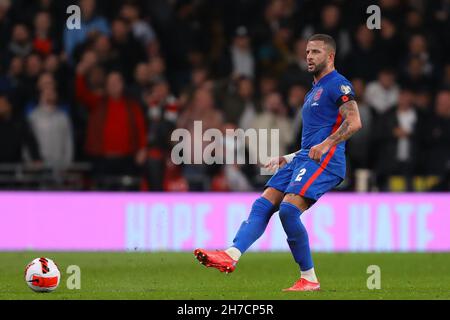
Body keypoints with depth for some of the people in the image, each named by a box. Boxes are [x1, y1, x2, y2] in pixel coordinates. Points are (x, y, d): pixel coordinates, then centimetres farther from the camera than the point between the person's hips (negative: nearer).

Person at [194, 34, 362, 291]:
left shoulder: (338, 84, -2)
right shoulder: (314, 92, 28)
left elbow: (354, 122, -15)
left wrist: (325, 145, -24)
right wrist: (288, 159, 25)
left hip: (324, 161, -10)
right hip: (304, 159, 10)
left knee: (288, 209, -23)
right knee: (262, 205, -7)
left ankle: (309, 279, -14)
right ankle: (231, 256, -20)